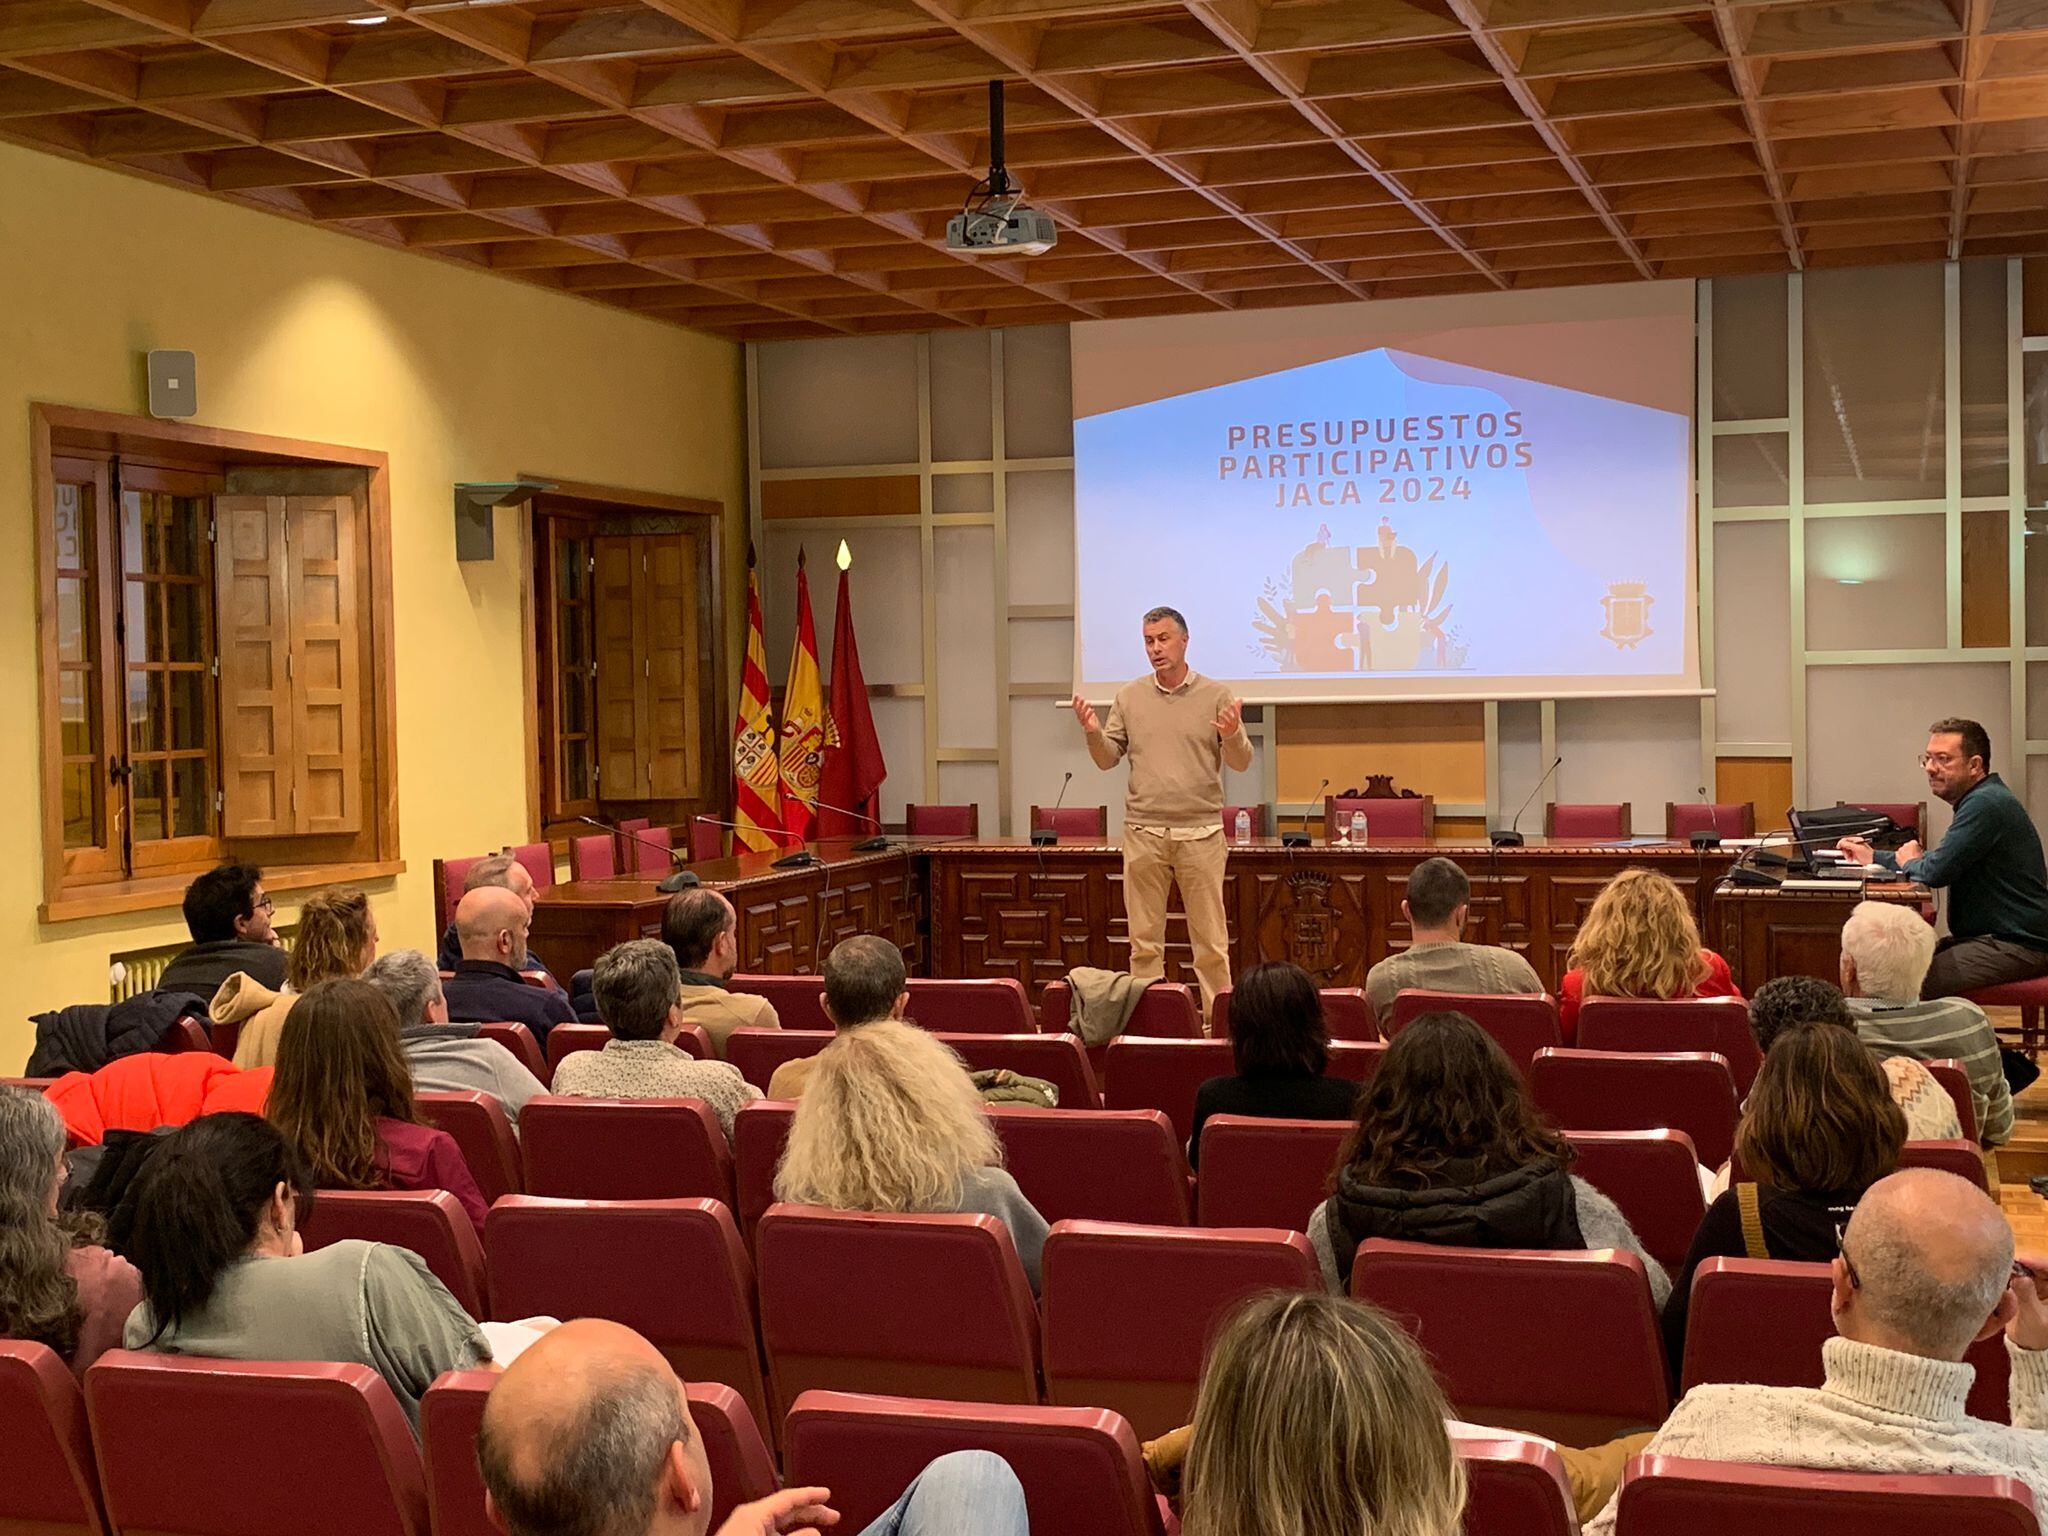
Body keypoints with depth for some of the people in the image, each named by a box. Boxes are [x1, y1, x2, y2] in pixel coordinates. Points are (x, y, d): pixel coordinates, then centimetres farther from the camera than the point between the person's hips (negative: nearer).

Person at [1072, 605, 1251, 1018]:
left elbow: (1241, 763, 0)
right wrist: (1093, 733, -10)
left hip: (1201, 832, -2)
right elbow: (1108, 759, 9)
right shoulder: (1129, 697, 8)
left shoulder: (1215, 696, 1)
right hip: (1143, 833, 2)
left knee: (1210, 940, 1)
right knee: (1145, 938, 5)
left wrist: (1233, 736, -21)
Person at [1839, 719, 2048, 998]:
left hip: (2017, 945, -11)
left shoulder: (1986, 804, -18)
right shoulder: (1981, 800, 18)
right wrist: (1874, 857, 18)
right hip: (1992, 936, 11)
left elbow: (1936, 872, -21)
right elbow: (1941, 860, 26)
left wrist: (1909, 863, 2)